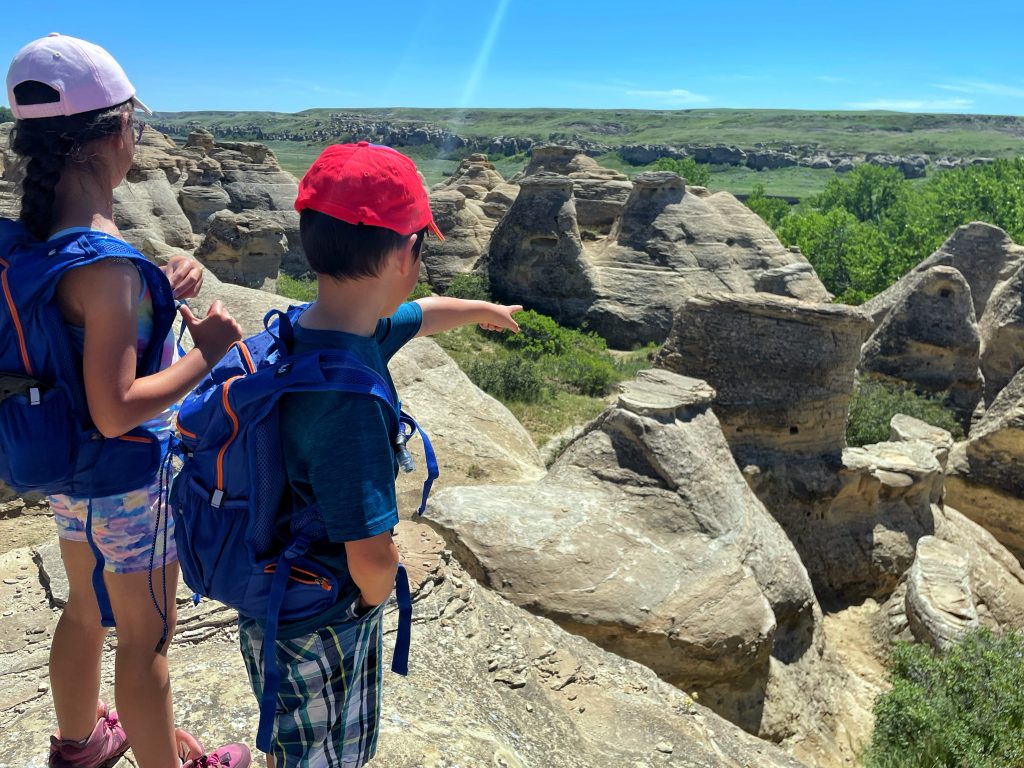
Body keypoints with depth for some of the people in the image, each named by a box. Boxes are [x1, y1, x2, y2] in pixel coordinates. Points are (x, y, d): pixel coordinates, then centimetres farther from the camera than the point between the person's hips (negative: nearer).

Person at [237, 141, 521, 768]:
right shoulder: (348, 397, -37)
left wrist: (484, 309, 30)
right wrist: (375, 596, -13)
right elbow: (373, 558, -37)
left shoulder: (311, 329, -7)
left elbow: (422, 315, 11)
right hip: (317, 627, -8)